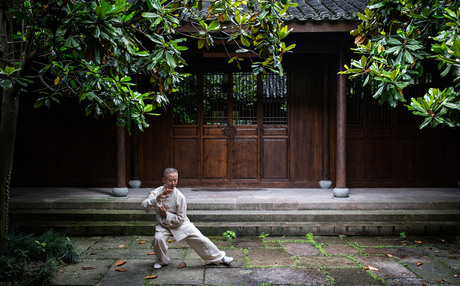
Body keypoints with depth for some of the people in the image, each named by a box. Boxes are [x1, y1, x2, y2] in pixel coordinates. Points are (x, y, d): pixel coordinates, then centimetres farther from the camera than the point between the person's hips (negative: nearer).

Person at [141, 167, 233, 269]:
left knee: (200, 239, -7)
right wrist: (157, 198, -42)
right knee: (158, 239, -29)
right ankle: (162, 260, 3)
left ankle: (219, 257, 15)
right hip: (163, 225, 1)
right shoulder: (157, 192, -14)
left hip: (180, 223, -1)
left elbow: (180, 219, -14)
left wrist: (166, 214, -25)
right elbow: (145, 205, -28)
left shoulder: (179, 197, -19)